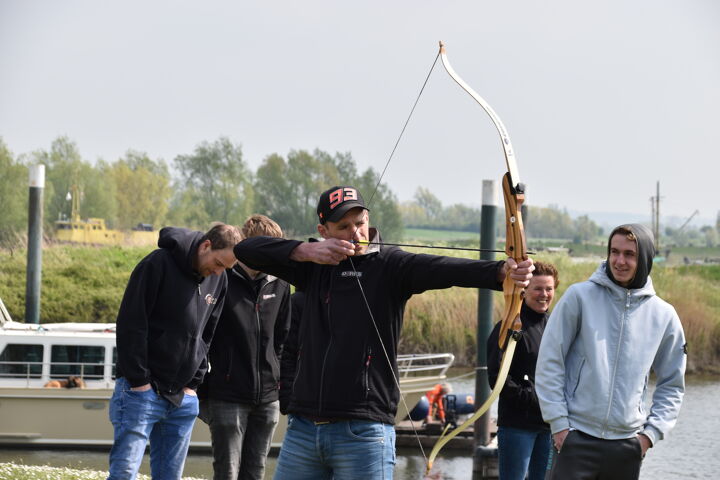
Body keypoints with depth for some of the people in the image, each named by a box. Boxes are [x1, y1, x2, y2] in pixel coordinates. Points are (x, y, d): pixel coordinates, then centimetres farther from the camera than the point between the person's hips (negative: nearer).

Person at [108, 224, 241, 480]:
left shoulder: (219, 280, 8)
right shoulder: (159, 264, -12)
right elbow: (130, 324, -13)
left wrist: (193, 383, 6)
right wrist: (139, 381, -14)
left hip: (182, 399, 6)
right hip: (142, 390, -6)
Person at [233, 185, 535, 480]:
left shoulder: (388, 265, -1)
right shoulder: (314, 266, 11)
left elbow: (441, 269, -20)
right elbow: (246, 250, 3)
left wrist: (501, 272, -39)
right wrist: (306, 251, -13)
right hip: (303, 428, 4)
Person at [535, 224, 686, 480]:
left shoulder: (663, 315, 5)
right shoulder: (579, 297, -3)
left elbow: (672, 385, 14)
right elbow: (549, 362, -2)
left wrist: (651, 432, 2)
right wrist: (559, 423, -7)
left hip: (628, 444, 3)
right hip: (577, 439, -3)